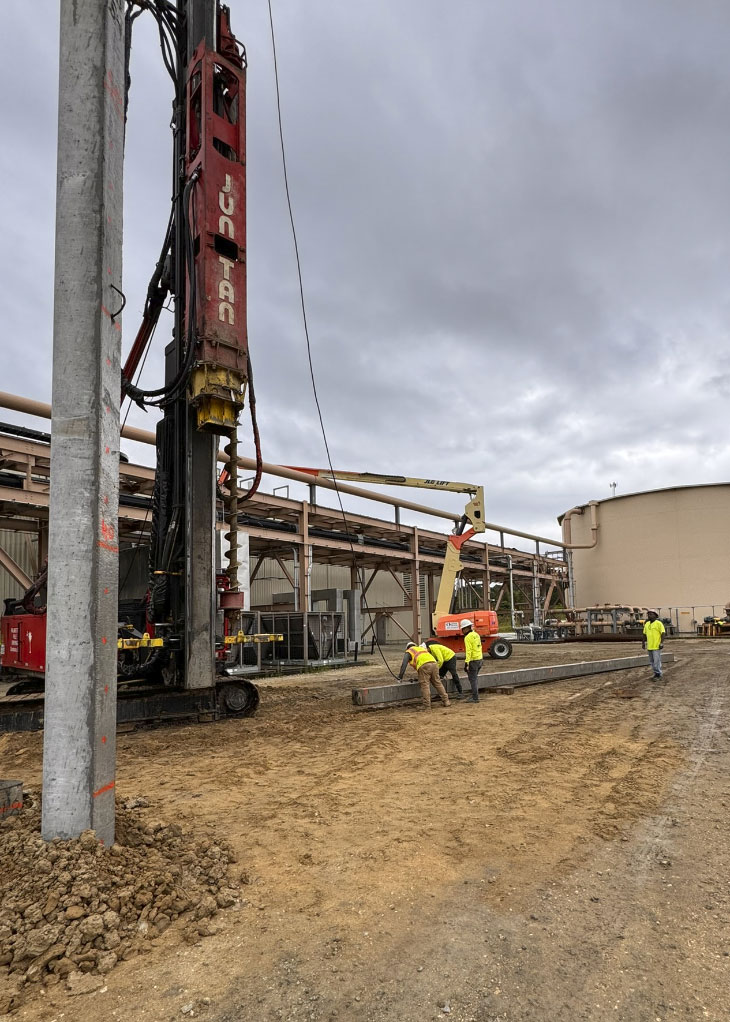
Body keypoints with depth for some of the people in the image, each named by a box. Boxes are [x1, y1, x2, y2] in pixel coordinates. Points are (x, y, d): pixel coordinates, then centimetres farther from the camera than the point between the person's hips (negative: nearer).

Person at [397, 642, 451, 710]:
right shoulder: (422, 648, 40)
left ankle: (426, 705, -8)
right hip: (434, 664, 6)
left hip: (424, 666, -6)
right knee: (438, 683, 13)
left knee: (425, 686, -5)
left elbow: (404, 664, 9)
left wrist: (400, 677, 9)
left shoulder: (408, 652, 23)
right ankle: (446, 701, 15)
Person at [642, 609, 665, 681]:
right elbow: (645, 634, 19)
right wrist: (643, 643, 16)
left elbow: (663, 633, -11)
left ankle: (658, 675, 3)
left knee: (657, 661, -6)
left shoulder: (658, 623, -7)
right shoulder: (646, 624, 12)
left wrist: (662, 643, -17)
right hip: (649, 646, 7)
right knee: (651, 662, 12)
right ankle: (656, 674, 22)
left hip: (656, 646, -7)